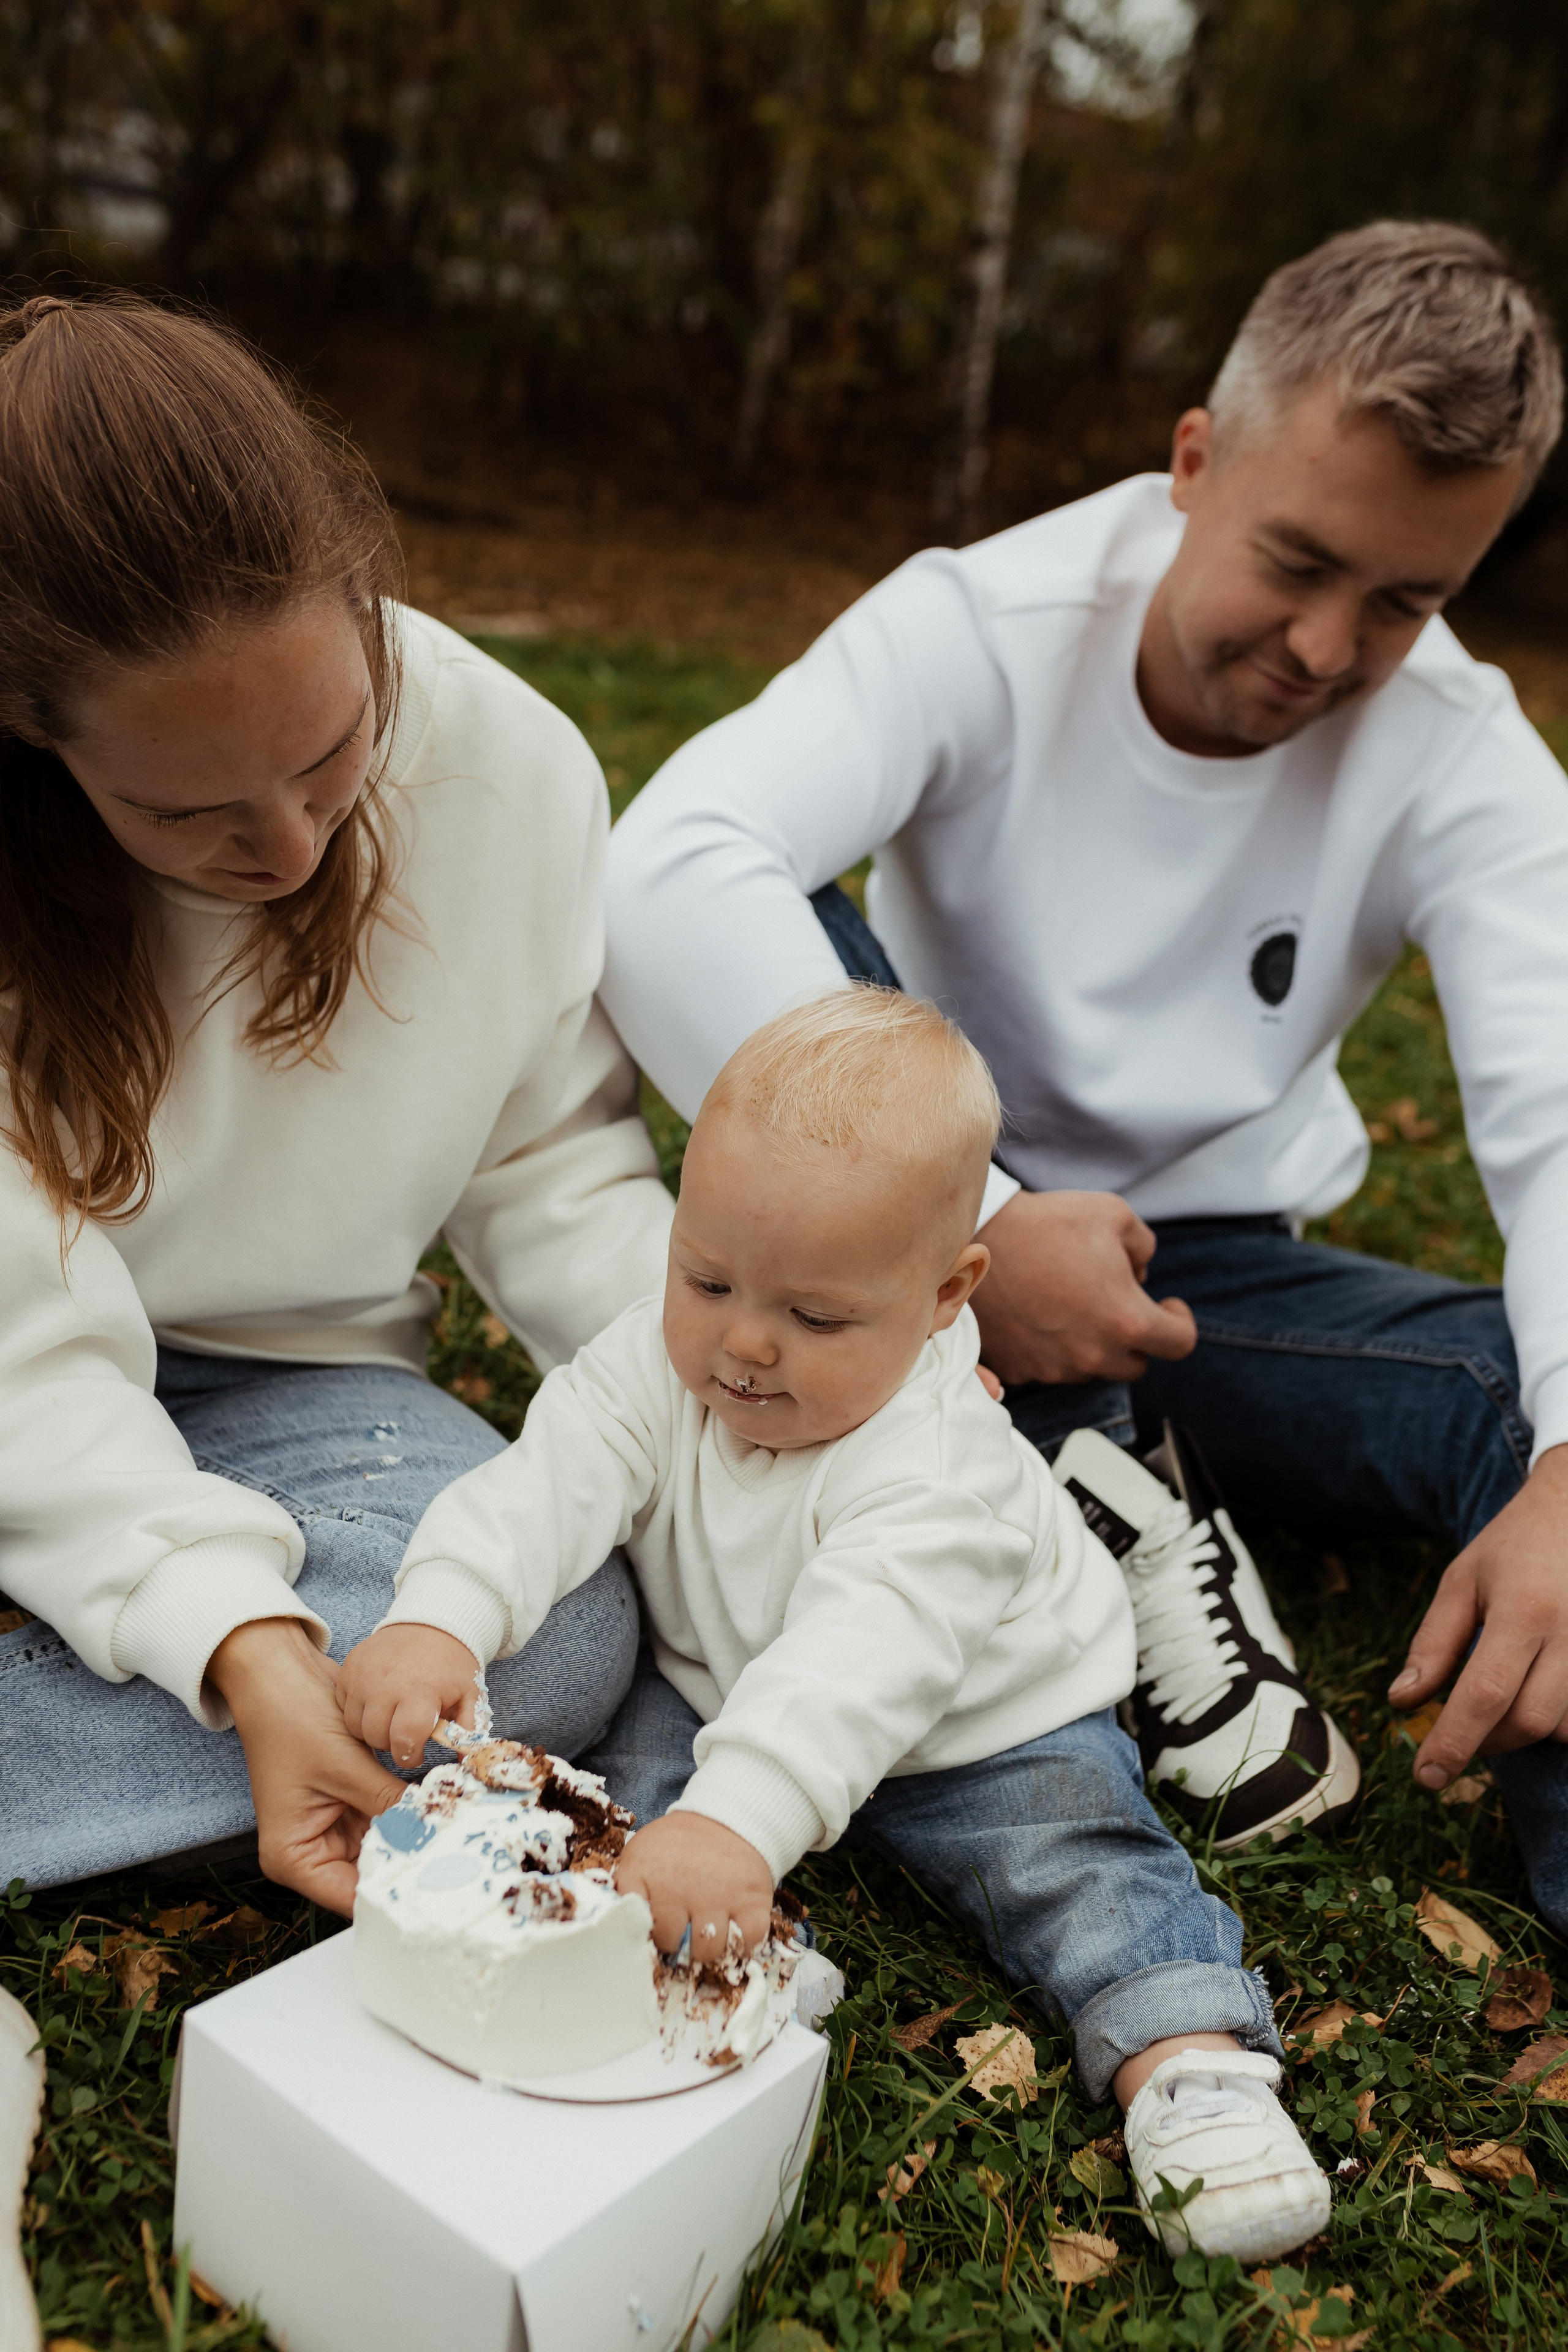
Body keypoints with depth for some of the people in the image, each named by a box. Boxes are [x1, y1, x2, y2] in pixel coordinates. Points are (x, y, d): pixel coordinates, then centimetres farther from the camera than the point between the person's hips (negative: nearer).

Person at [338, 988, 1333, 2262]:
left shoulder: (936, 1464, -37)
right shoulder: (658, 1364, -19)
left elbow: (866, 1654, -50)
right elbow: (550, 1482, -27)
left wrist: (738, 1820, -65)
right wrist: (437, 1620, -47)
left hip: (984, 1728, -4)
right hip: (719, 1692, 4)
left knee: (1075, 1857, -19)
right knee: (636, 1769, -20)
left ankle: (1192, 2062, -13)